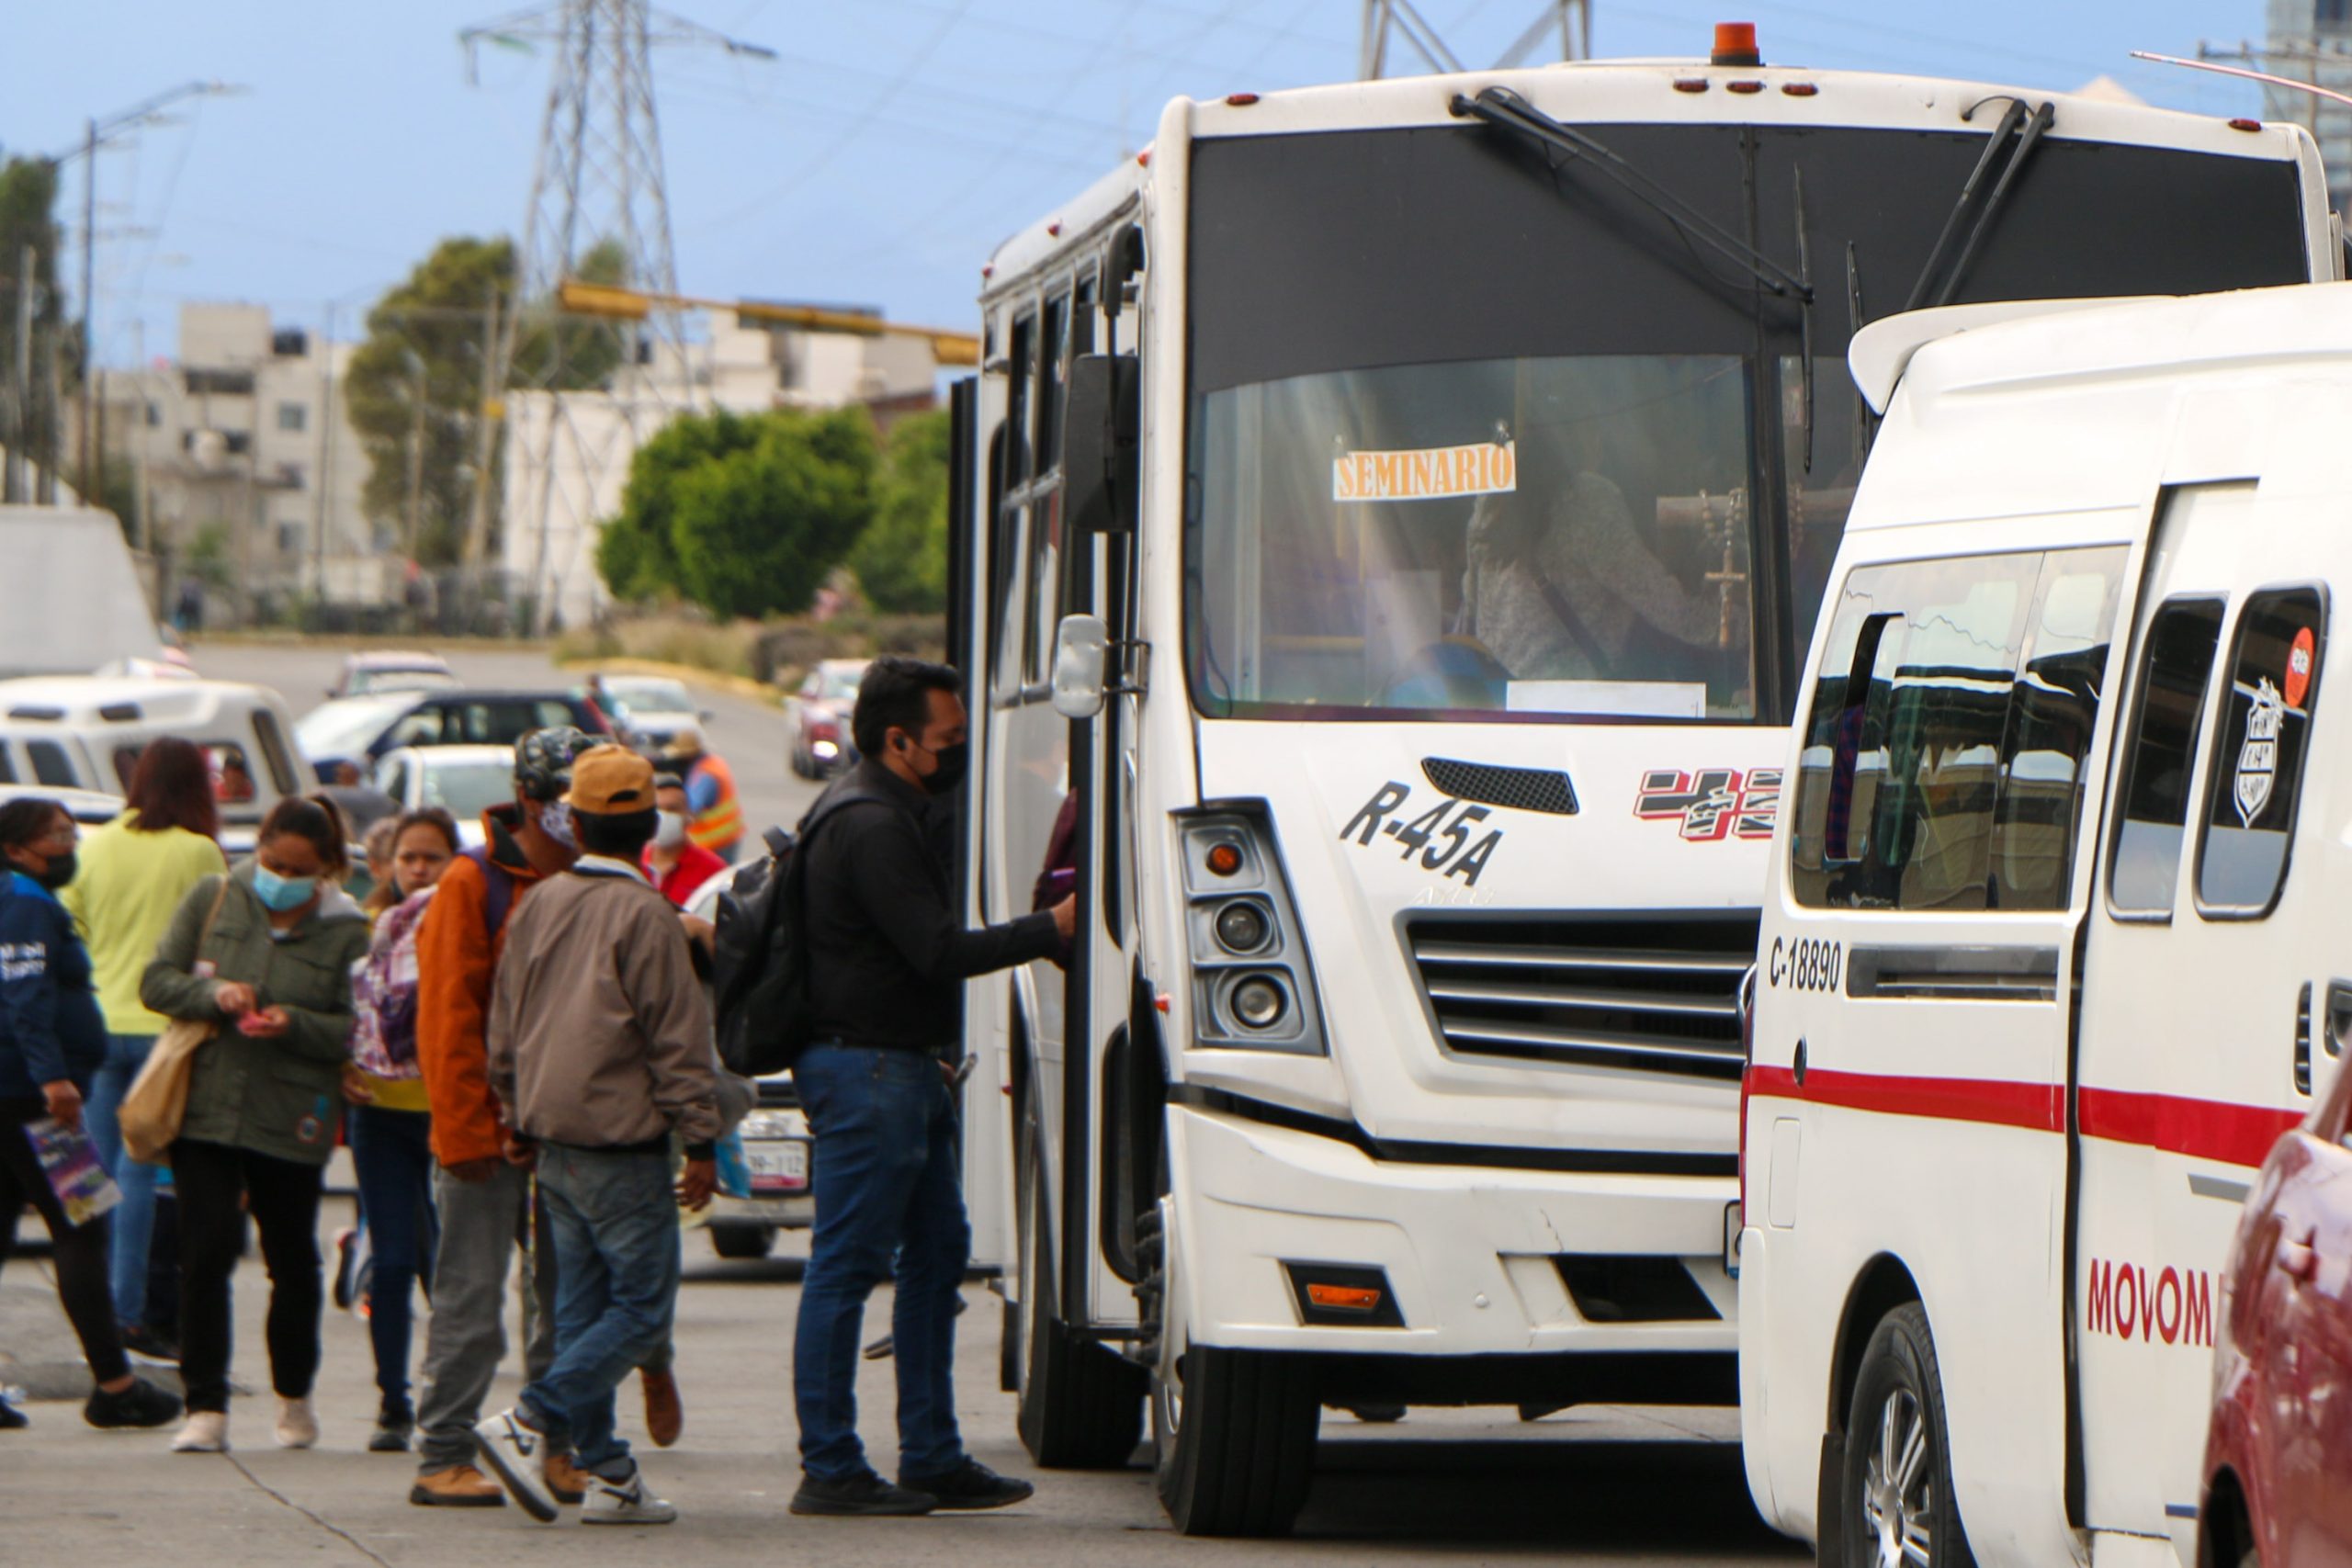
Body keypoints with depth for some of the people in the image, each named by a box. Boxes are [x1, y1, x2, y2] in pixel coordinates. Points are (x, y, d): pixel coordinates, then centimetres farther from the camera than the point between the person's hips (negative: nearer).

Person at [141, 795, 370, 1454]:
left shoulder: (345, 931, 1)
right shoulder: (213, 900, 4)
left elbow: (357, 1030, 0)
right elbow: (157, 980, 5)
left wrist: (296, 1026, -18)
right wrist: (212, 994, -14)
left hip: (290, 1123, 0)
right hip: (205, 1107, 0)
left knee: (292, 1261, 10)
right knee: (205, 1253, -7)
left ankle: (294, 1398, 28)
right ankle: (205, 1406, -4)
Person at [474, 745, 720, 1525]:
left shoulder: (540, 905, 8)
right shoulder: (644, 914, -13)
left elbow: (505, 1023, 16)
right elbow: (678, 1035, -12)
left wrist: (519, 1116, 27)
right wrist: (701, 1141, -8)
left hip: (553, 1138, 7)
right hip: (621, 1141, -7)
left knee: (583, 1305, 10)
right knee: (643, 1305, -2)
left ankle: (607, 1469, 9)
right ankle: (526, 1423, -14)